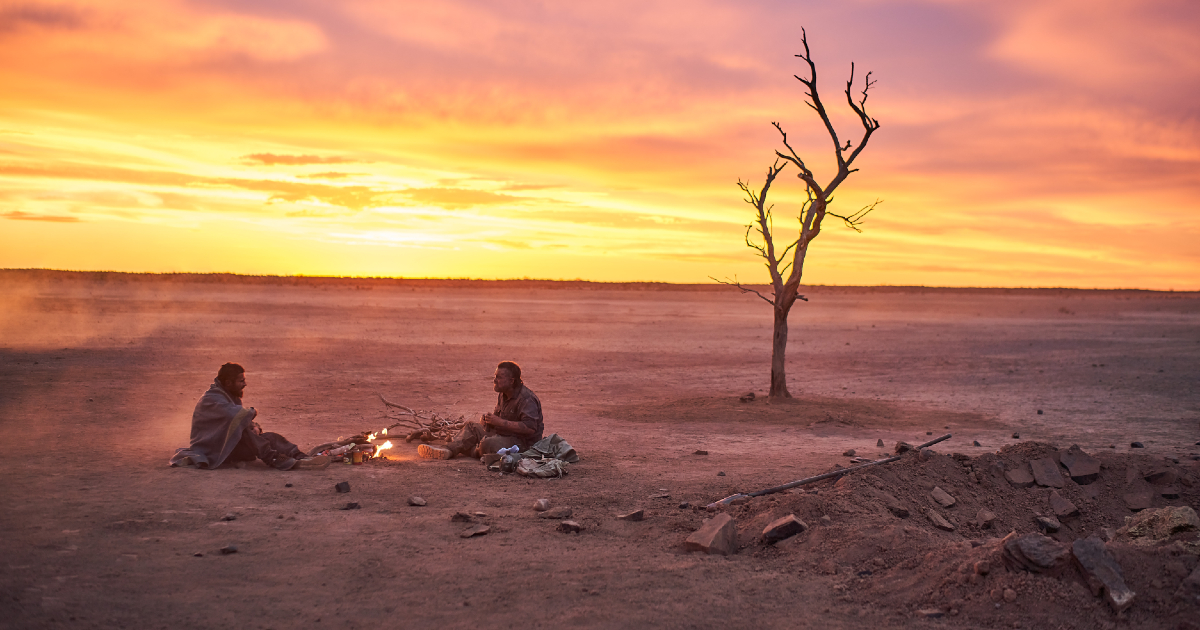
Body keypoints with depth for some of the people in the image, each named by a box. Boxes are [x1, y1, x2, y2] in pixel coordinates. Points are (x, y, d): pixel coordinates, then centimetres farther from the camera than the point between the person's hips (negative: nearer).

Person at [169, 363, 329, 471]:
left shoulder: (233, 397, 13)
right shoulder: (211, 399, -18)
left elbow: (244, 419, 12)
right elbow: (233, 414, -35)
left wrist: (254, 426, -11)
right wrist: (251, 412, -16)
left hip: (230, 445, 8)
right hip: (213, 450, -8)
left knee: (271, 437, -13)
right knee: (241, 427, -34)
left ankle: (302, 458, -32)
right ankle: (275, 461, -42)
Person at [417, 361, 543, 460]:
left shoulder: (526, 399, -21)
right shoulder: (502, 394, 10)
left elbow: (530, 428, -30)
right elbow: (498, 416, 21)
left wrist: (500, 422, -28)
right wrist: (488, 420, -5)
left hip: (523, 443, -10)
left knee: (488, 444, -33)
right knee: (471, 427, 5)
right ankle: (449, 449, -13)